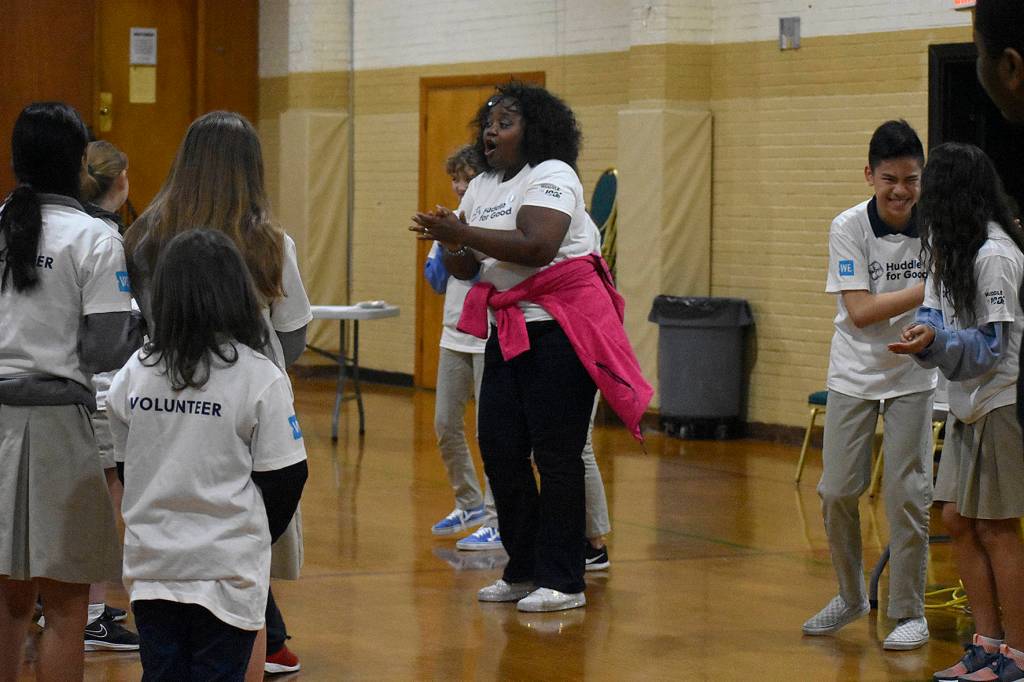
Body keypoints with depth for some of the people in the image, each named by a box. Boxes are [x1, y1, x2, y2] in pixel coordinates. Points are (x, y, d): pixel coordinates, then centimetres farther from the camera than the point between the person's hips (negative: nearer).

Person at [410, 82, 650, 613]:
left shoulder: (551, 176, -9)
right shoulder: (482, 187, 15)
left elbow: (536, 247, -25)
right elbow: (465, 268, 12)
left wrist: (464, 233, -24)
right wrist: (454, 248, -11)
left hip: (561, 329, -8)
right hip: (508, 330, 8)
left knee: (556, 454, -5)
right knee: (499, 449, 5)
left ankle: (563, 582, 0)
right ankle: (523, 571, 17)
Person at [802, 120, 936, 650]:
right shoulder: (849, 227, -13)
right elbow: (860, 311, -19)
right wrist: (928, 288, -27)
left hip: (913, 375, 0)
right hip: (855, 374, 0)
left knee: (906, 493, -1)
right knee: (837, 491, 3)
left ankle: (910, 612, 12)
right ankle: (851, 596, 24)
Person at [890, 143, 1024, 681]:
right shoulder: (953, 248, 10)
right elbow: (939, 311, 10)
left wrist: (935, 340, -30)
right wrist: (925, 331, -12)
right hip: (969, 400, 9)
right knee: (957, 519, 9)